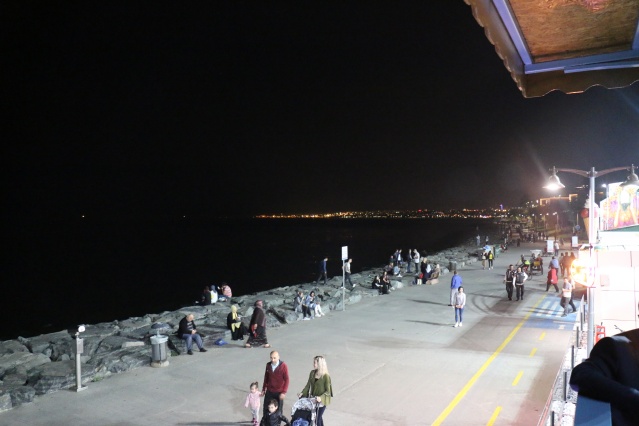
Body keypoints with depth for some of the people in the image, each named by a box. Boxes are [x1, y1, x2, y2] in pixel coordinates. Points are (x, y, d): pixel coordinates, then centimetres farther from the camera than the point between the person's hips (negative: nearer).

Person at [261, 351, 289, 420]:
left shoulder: (284, 366, -15)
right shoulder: (268, 365, -2)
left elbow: (286, 380, -13)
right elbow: (266, 378, 9)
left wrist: (284, 392, -16)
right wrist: (263, 389, 13)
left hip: (279, 392, -4)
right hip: (269, 392, 4)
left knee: (278, 411, 9)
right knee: (266, 409, 10)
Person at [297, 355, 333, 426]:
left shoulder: (326, 376, -19)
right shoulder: (312, 373, -3)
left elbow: (328, 391, -16)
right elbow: (308, 385, 4)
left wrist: (321, 397, -31)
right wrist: (302, 393, -10)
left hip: (321, 401, -5)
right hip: (312, 399, 5)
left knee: (317, 419, -1)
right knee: (319, 417, 20)